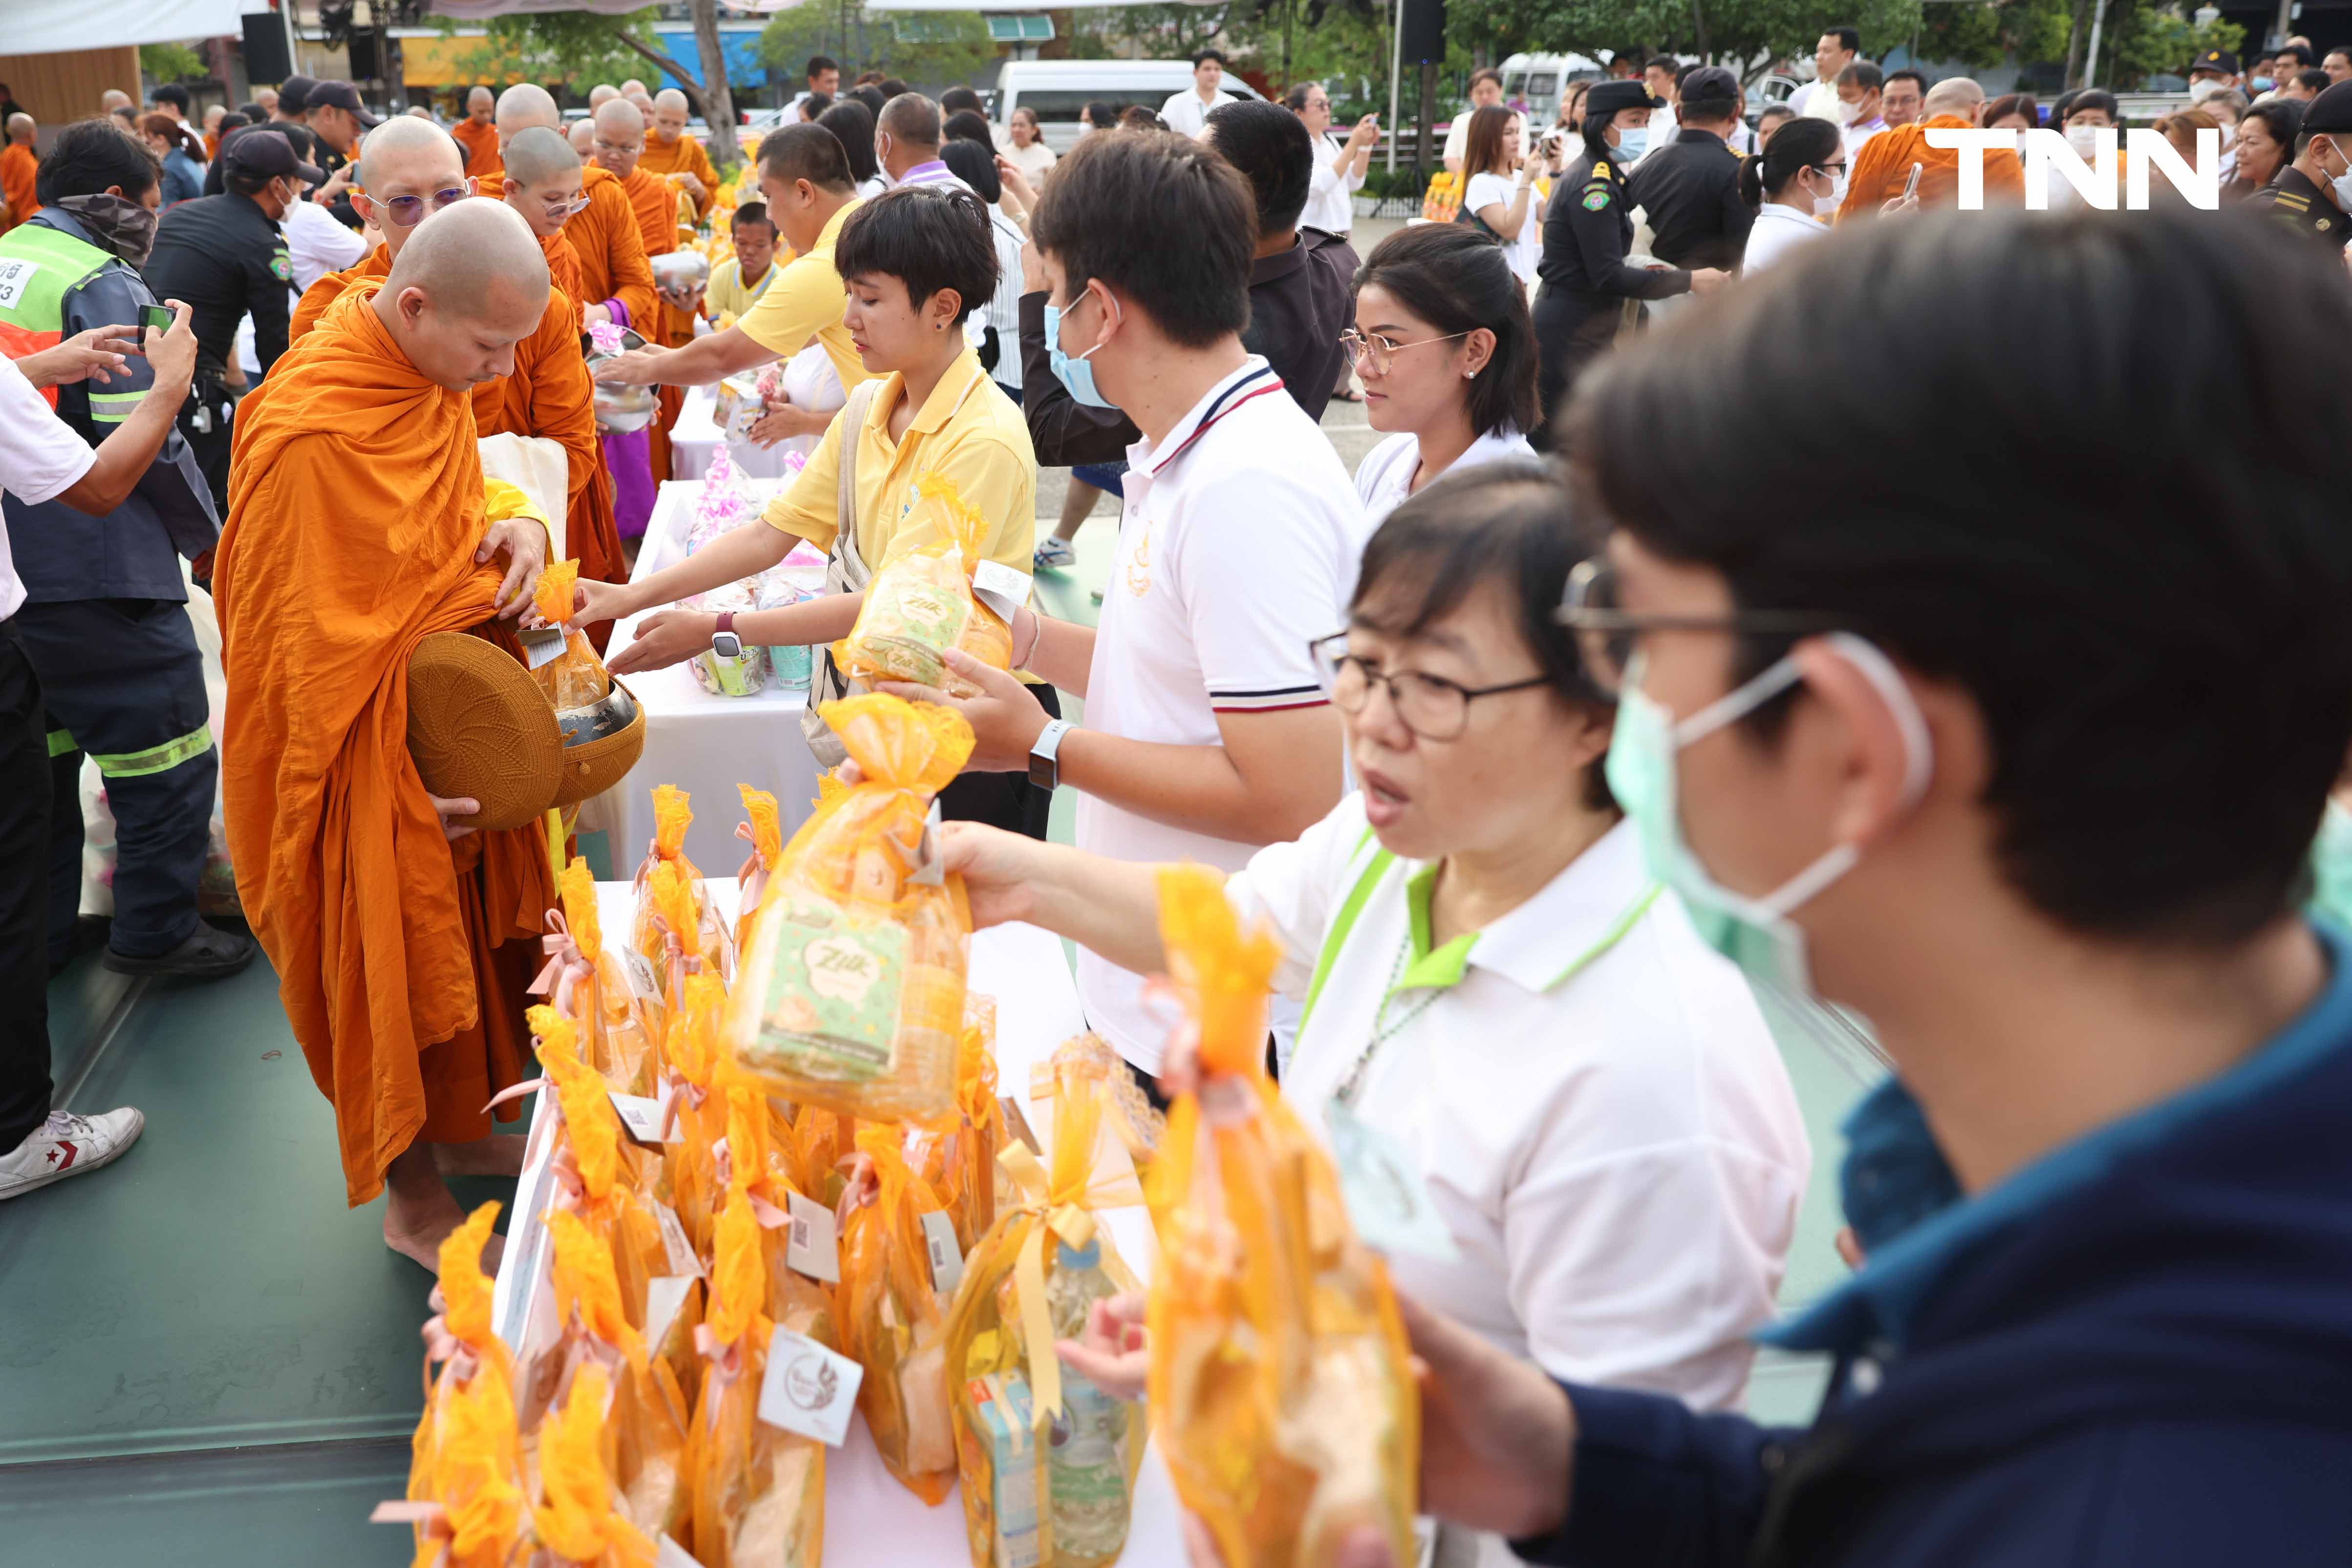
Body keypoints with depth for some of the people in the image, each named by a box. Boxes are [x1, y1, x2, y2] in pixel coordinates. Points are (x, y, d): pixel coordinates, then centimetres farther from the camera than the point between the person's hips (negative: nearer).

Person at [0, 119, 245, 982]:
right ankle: (157, 933, 15)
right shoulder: (102, 285, -14)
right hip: (97, 577, -9)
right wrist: (207, 540, -4)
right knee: (167, 759, 5)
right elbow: (143, 443, -18)